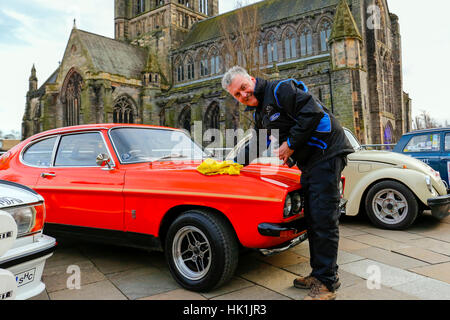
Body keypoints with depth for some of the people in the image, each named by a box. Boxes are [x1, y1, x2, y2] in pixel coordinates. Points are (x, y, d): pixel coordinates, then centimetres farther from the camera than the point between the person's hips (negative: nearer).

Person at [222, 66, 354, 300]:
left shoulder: (280, 90, -11)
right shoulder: (259, 113, 17)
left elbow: (313, 112, -22)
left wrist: (290, 144, -17)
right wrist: (240, 162, 23)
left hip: (327, 153, -10)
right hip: (309, 162, 10)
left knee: (323, 218, -9)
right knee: (312, 218, 12)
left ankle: (327, 283, 1)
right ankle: (318, 274, 24)